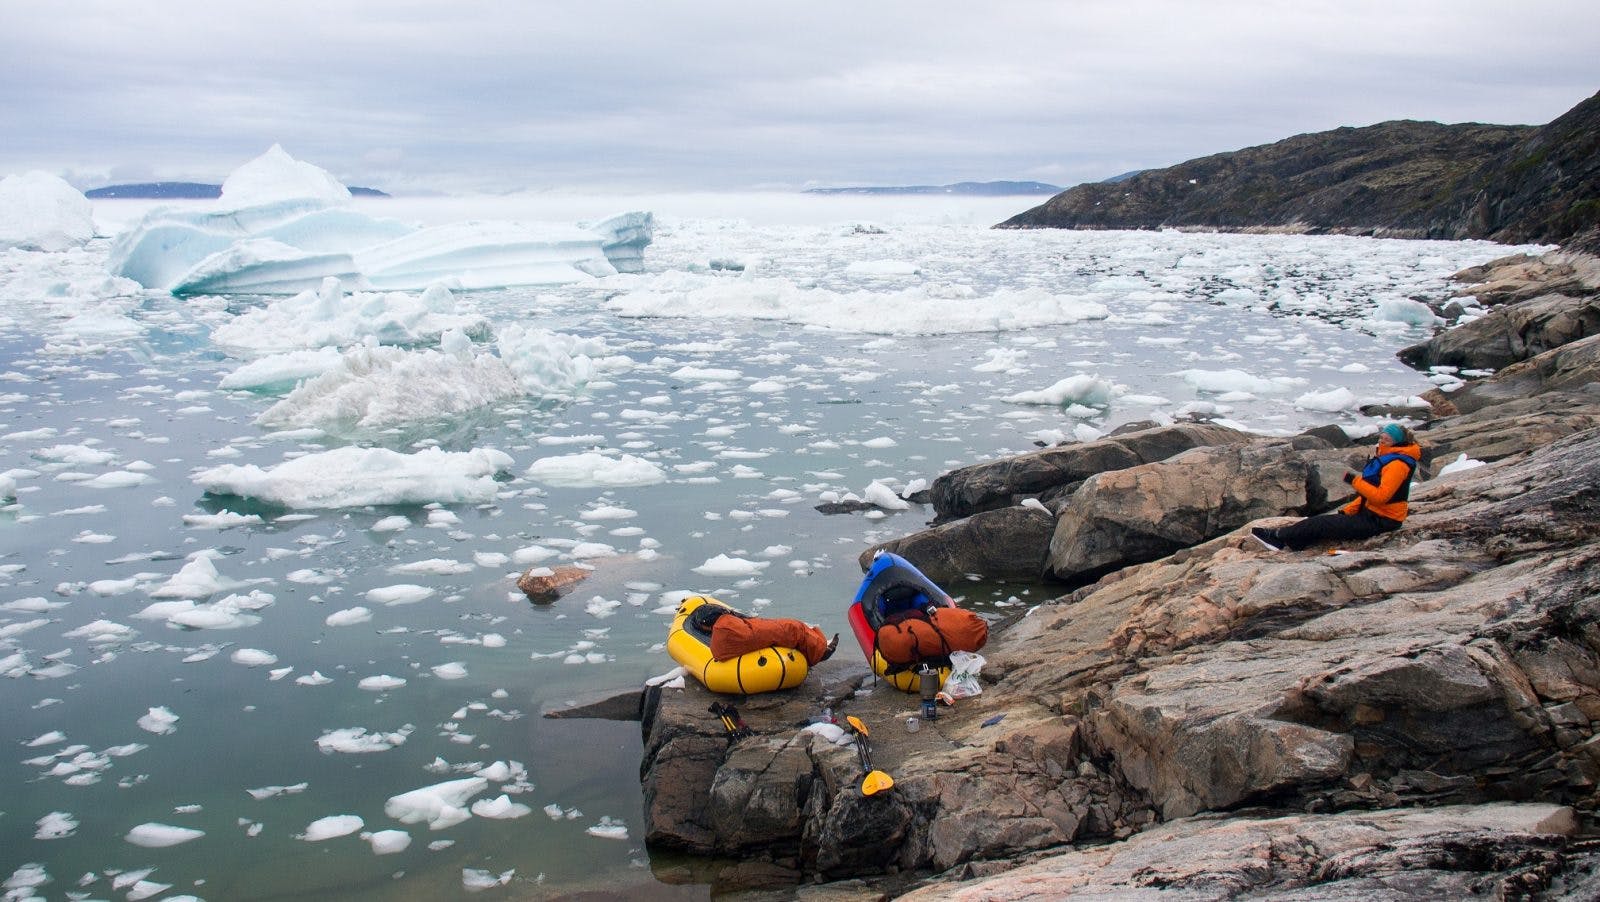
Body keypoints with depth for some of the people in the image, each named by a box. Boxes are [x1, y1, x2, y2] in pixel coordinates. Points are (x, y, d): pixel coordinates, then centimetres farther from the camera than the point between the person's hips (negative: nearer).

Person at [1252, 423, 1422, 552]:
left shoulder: (1397, 464, -19)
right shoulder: (1385, 459, 15)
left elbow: (1381, 496, -28)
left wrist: (1355, 480, -23)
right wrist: (1348, 510, 12)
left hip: (1380, 520, -10)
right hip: (1370, 512, 10)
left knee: (1323, 524, -12)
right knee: (1324, 520, -3)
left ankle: (1278, 535, -6)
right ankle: (1283, 540, -12)